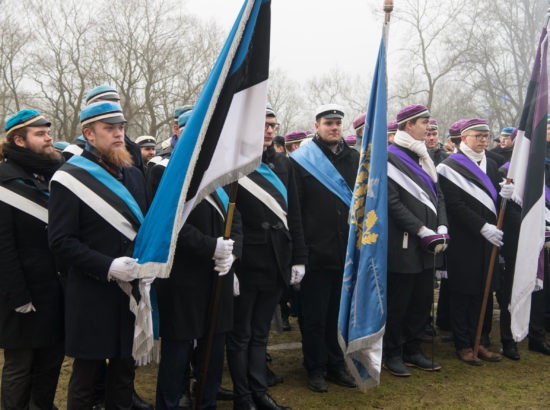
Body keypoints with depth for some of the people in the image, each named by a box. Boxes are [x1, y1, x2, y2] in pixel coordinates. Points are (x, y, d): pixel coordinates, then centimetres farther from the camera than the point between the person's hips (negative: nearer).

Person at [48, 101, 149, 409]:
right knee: (87, 372, 7)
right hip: (92, 296, -5)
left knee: (124, 370, 15)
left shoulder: (134, 175, 11)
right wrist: (108, 267, -22)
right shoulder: (69, 179, -9)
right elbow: (61, 241, -13)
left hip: (132, 290, 6)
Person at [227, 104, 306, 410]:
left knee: (260, 334, 16)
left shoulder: (283, 164, 10)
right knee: (241, 334, 8)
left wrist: (298, 258, 8)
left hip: (277, 264, 5)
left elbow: (294, 215, 11)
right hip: (246, 264, -5)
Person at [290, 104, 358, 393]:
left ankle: (336, 364, 28)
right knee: (315, 316, 6)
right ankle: (315, 368, 19)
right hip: (316, 252, -4)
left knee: (339, 312, 14)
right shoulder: (301, 161, -3)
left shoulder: (354, 159, 11)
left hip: (347, 252, 4)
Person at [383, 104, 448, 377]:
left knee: (423, 301, 14)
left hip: (428, 245, 8)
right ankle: (392, 354, 18)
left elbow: (438, 196, 14)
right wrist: (423, 231, -18)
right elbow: (393, 202, -16)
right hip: (403, 246, -8)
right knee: (398, 303, 3)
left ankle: (413, 351, 28)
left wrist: (441, 229, -2)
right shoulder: (389, 158, -10)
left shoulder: (423, 158, 15)